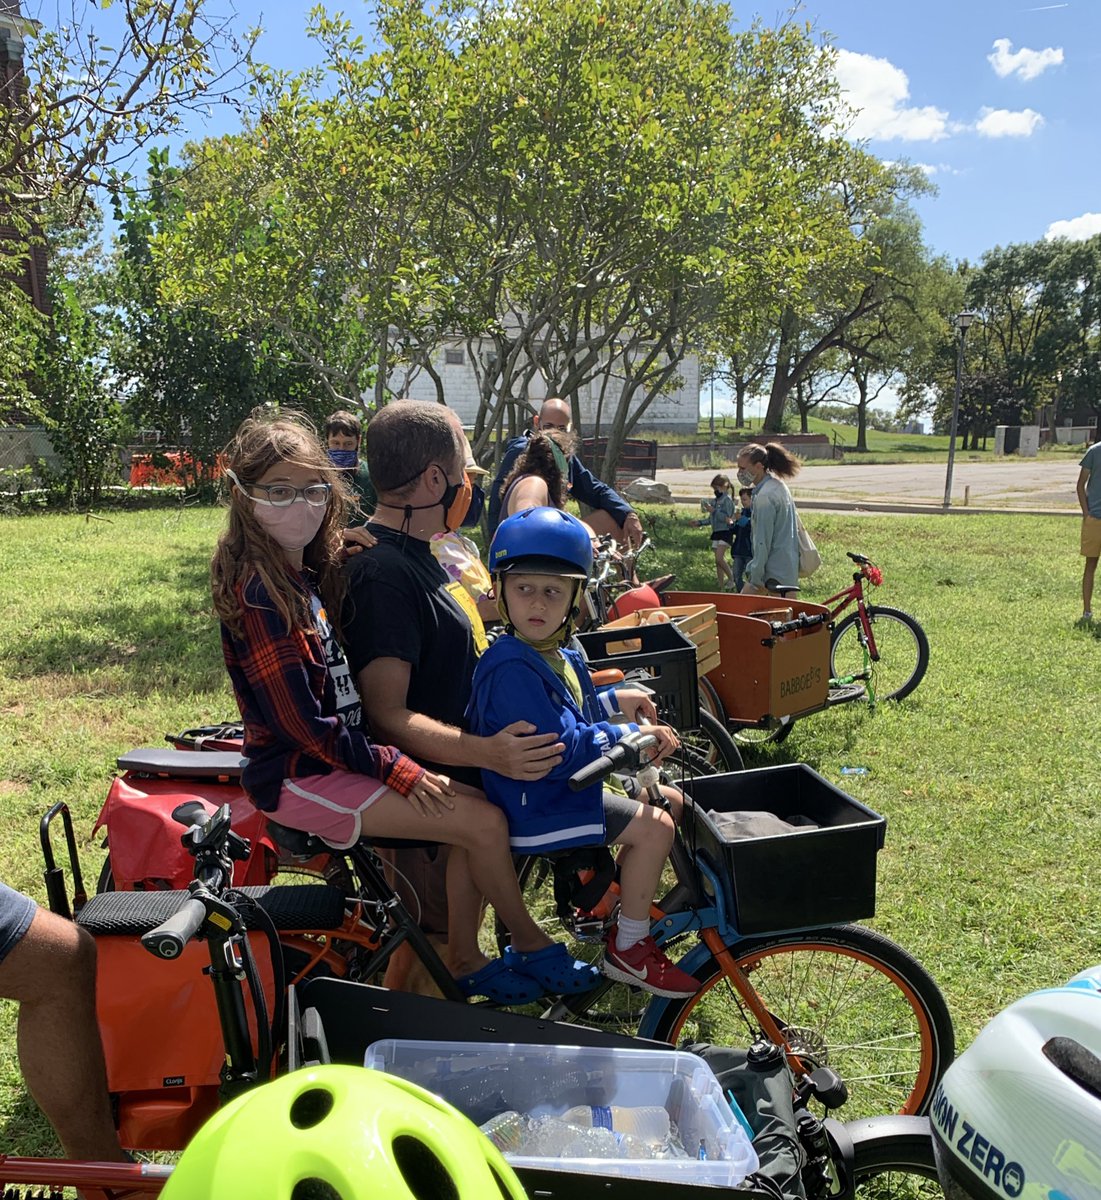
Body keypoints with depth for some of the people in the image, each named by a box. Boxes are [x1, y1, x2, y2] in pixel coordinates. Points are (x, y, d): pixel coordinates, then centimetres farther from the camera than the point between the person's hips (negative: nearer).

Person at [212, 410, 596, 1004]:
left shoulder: (309, 571, 7)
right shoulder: (261, 591, -21)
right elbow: (300, 723, -22)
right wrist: (395, 770, -17)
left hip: (337, 752, 9)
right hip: (299, 775, -9)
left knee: (475, 803, 3)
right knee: (484, 823, -12)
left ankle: (465, 960, 15)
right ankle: (535, 946, 13)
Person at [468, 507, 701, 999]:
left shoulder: (562, 655, 7)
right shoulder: (511, 668, -26)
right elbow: (560, 749, -29)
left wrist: (615, 702, 7)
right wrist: (633, 738, -21)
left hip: (563, 787, 11)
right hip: (534, 806, -10)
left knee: (672, 801, 15)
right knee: (654, 826, -15)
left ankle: (624, 908, 29)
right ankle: (627, 951, 2)